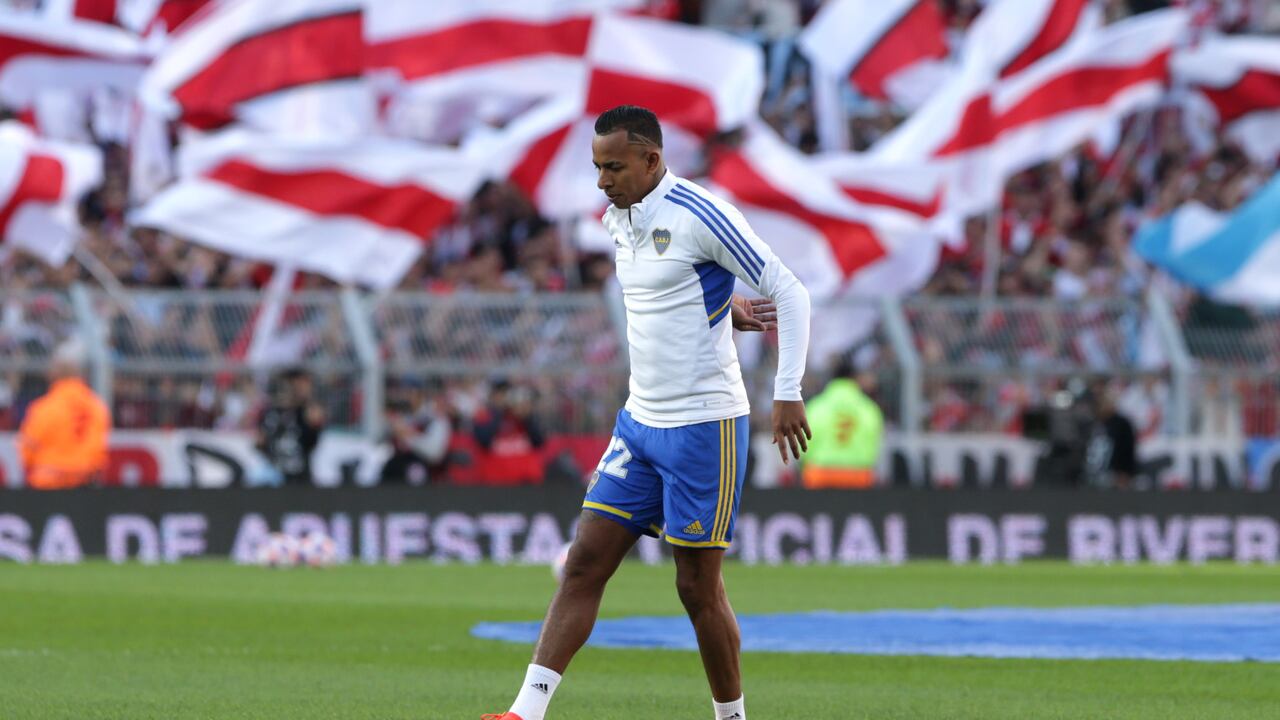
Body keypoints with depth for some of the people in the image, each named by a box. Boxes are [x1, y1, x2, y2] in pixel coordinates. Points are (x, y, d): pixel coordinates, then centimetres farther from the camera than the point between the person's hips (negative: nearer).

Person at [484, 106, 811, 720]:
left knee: (698, 588, -1)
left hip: (704, 426, -7)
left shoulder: (698, 216, -15)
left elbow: (789, 294, -13)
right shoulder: (618, 218, 9)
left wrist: (788, 393, -17)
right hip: (640, 420, 7)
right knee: (584, 564, -2)